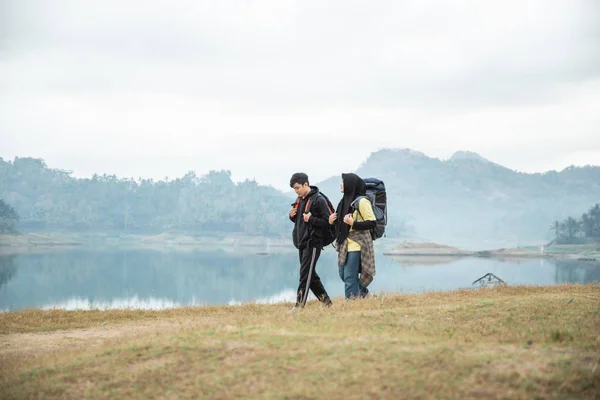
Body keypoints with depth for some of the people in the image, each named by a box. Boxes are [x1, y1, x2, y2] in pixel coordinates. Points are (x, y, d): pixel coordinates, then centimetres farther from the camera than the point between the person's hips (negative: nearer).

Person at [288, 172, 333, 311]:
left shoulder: (319, 200, -11)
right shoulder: (300, 200, 14)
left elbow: (327, 222, -14)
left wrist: (311, 219, -26)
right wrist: (292, 216, 3)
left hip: (313, 243, -9)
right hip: (301, 243, 9)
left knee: (305, 274, -10)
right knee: (311, 275, 12)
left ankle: (299, 305, -9)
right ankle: (326, 301, 22)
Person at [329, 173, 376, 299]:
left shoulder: (362, 201, -12)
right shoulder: (346, 200, 13)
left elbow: (372, 223, -15)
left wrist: (353, 223, -23)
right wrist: (332, 221, 3)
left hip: (356, 245, -9)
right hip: (345, 244, 9)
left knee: (350, 277, -7)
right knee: (343, 274, 15)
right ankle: (363, 292, 33)